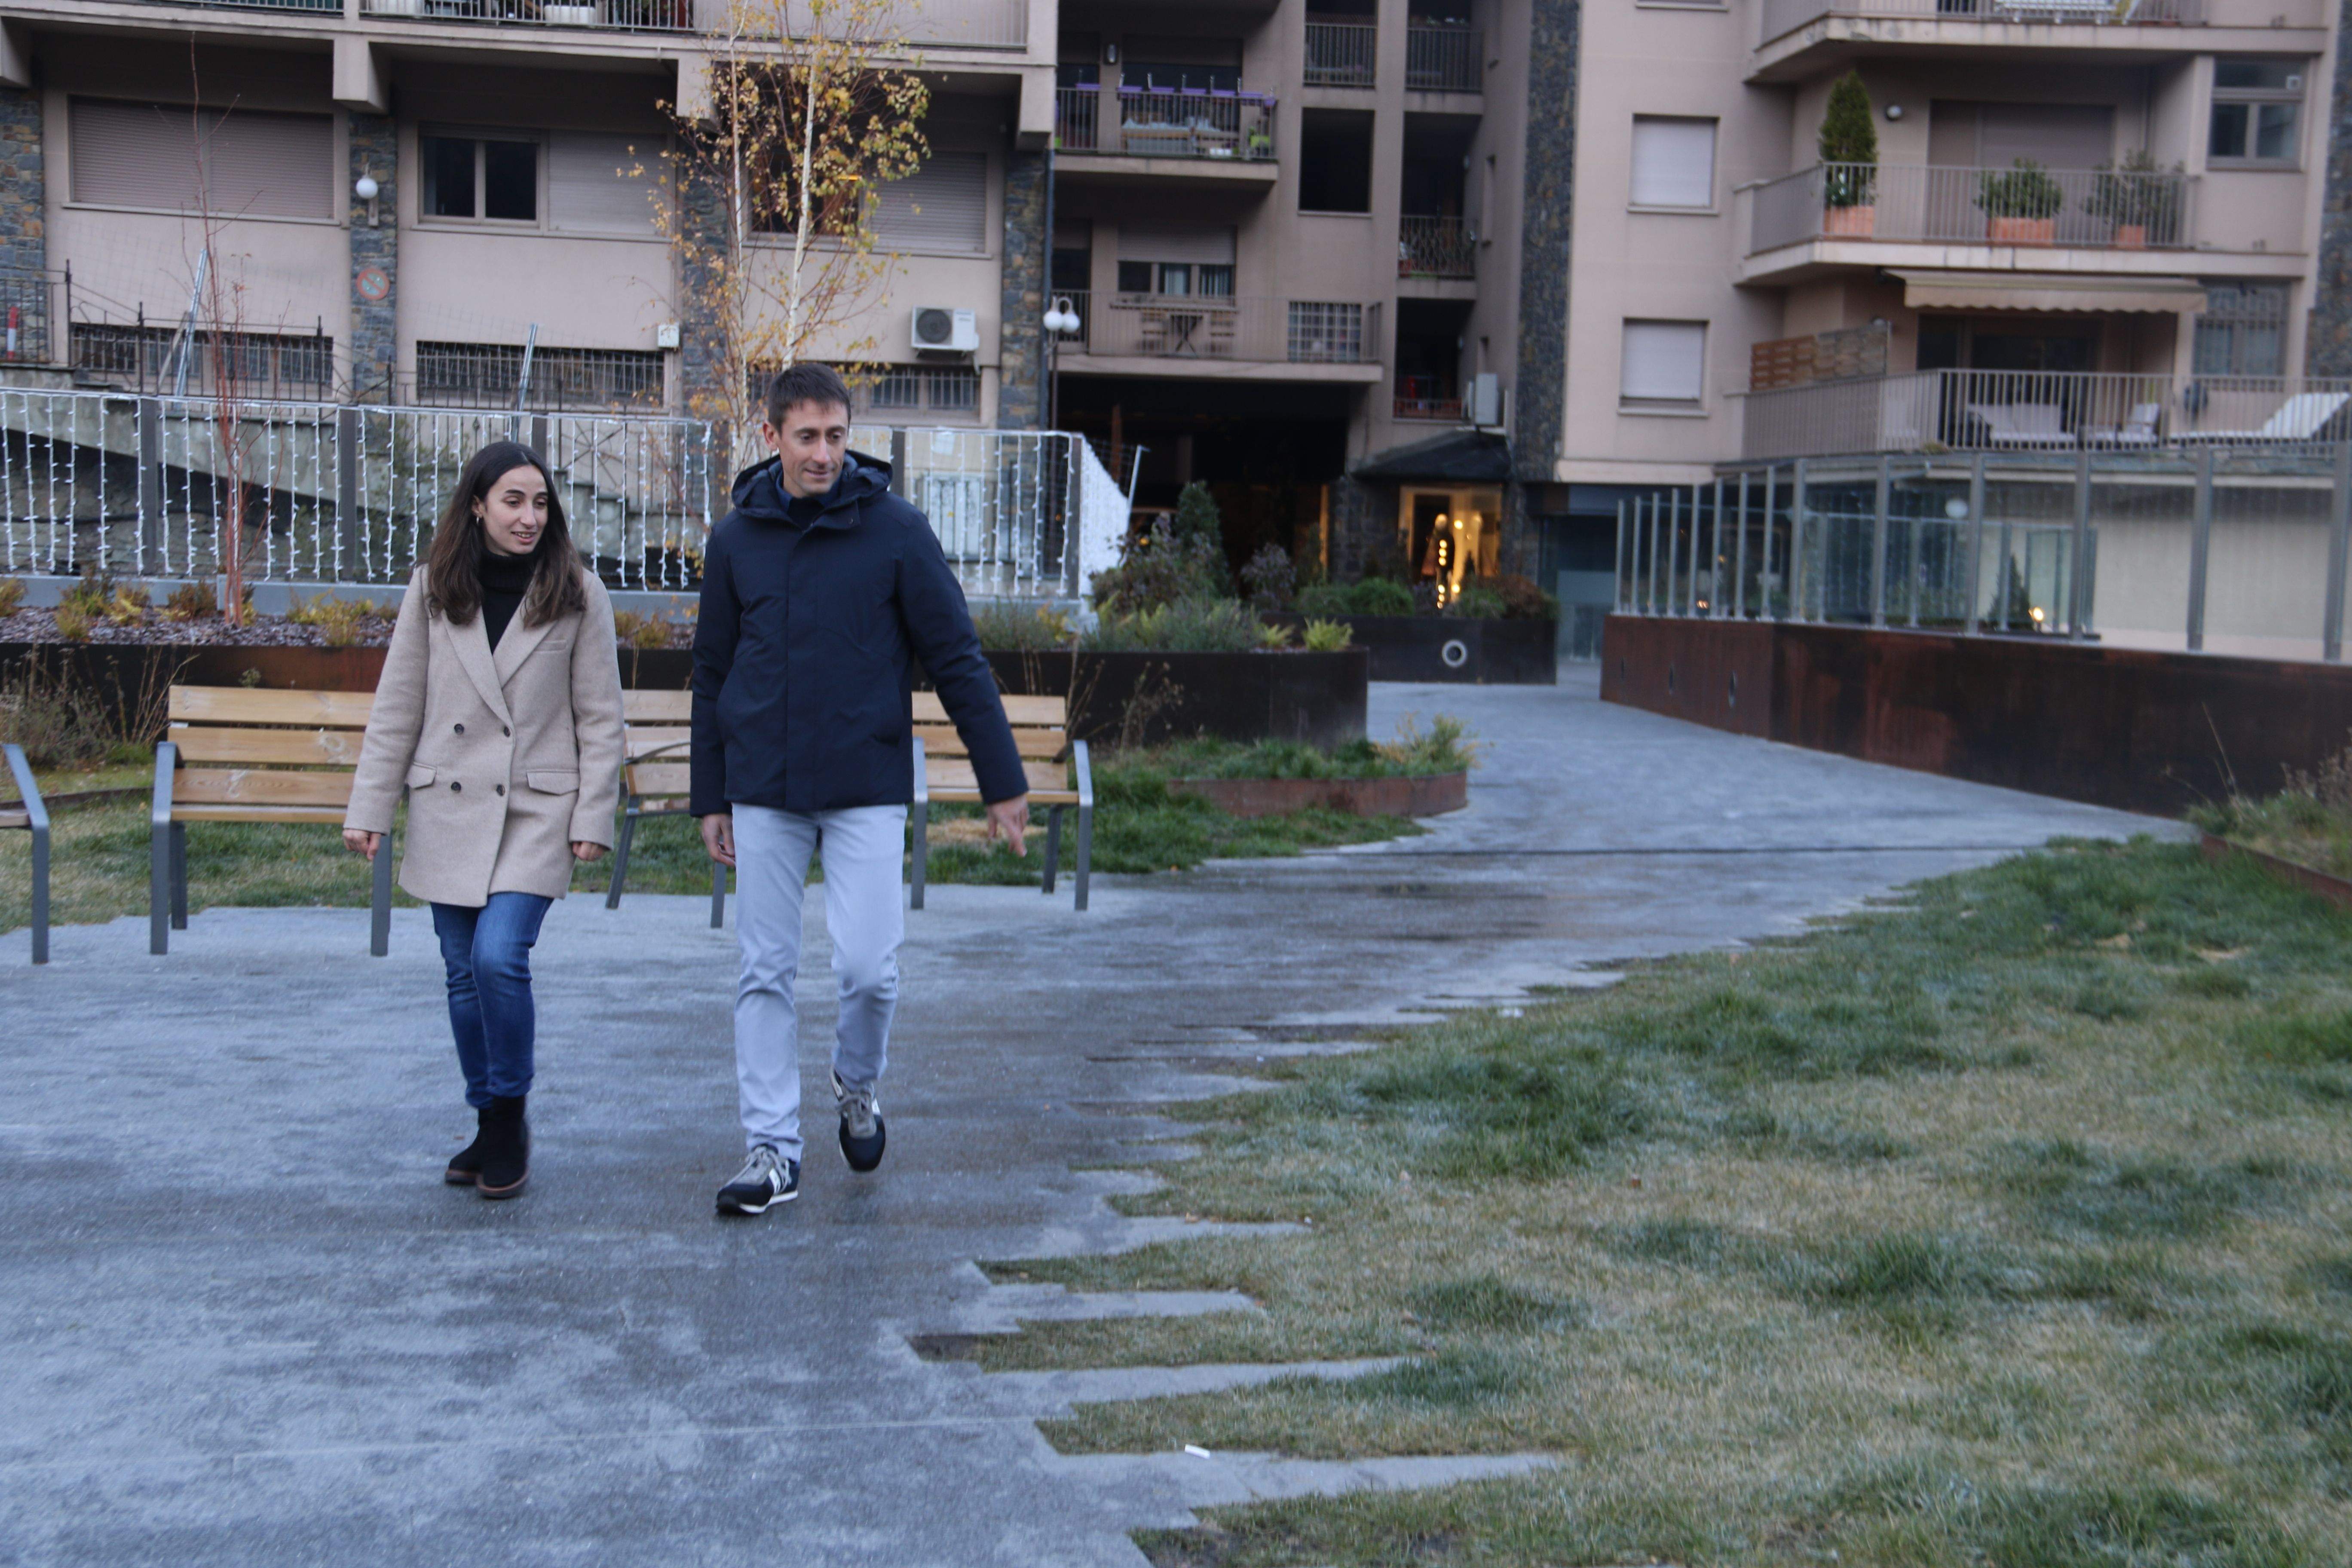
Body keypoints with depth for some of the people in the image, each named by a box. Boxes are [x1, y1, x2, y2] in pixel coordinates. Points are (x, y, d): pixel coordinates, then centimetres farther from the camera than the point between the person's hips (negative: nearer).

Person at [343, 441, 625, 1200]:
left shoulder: (576, 593, -1)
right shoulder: (432, 588, 4)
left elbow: (600, 716, 1)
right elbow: (397, 705, 7)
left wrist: (594, 816, -4)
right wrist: (369, 807, 4)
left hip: (536, 810, -3)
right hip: (449, 808, 3)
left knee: (500, 957, -17)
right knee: (464, 974, 8)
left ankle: (509, 1118, 2)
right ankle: (490, 1129, 23)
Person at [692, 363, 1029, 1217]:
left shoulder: (896, 530, -4)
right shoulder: (736, 539, 5)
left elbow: (958, 660, -2)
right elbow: (713, 675, 13)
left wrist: (1003, 781, -3)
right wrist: (709, 797, 11)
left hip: (866, 788, -3)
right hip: (764, 793, 3)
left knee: (867, 966, -7)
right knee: (765, 972, 5)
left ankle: (857, 1086, 23)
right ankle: (772, 1147, 14)